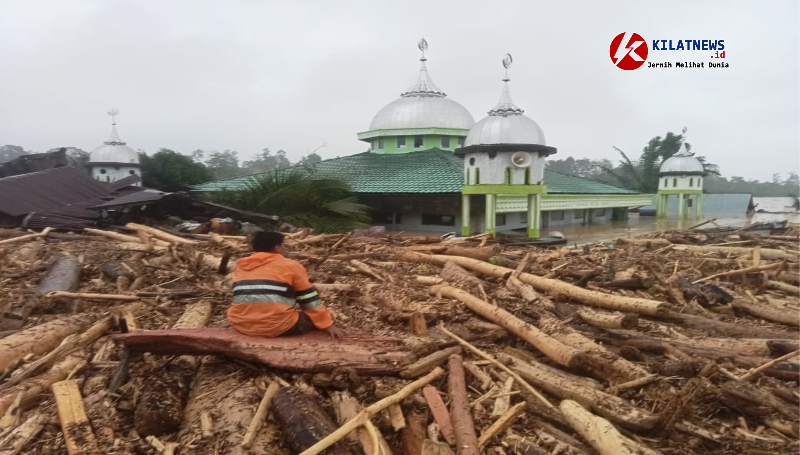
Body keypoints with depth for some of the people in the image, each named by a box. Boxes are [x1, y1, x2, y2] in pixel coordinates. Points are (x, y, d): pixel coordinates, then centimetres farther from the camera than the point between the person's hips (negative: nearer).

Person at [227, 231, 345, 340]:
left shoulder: (241, 267, 14)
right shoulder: (290, 265, -1)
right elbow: (310, 300, 0)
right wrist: (327, 325, 5)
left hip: (241, 325, 6)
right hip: (276, 327, -6)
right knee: (315, 319, 14)